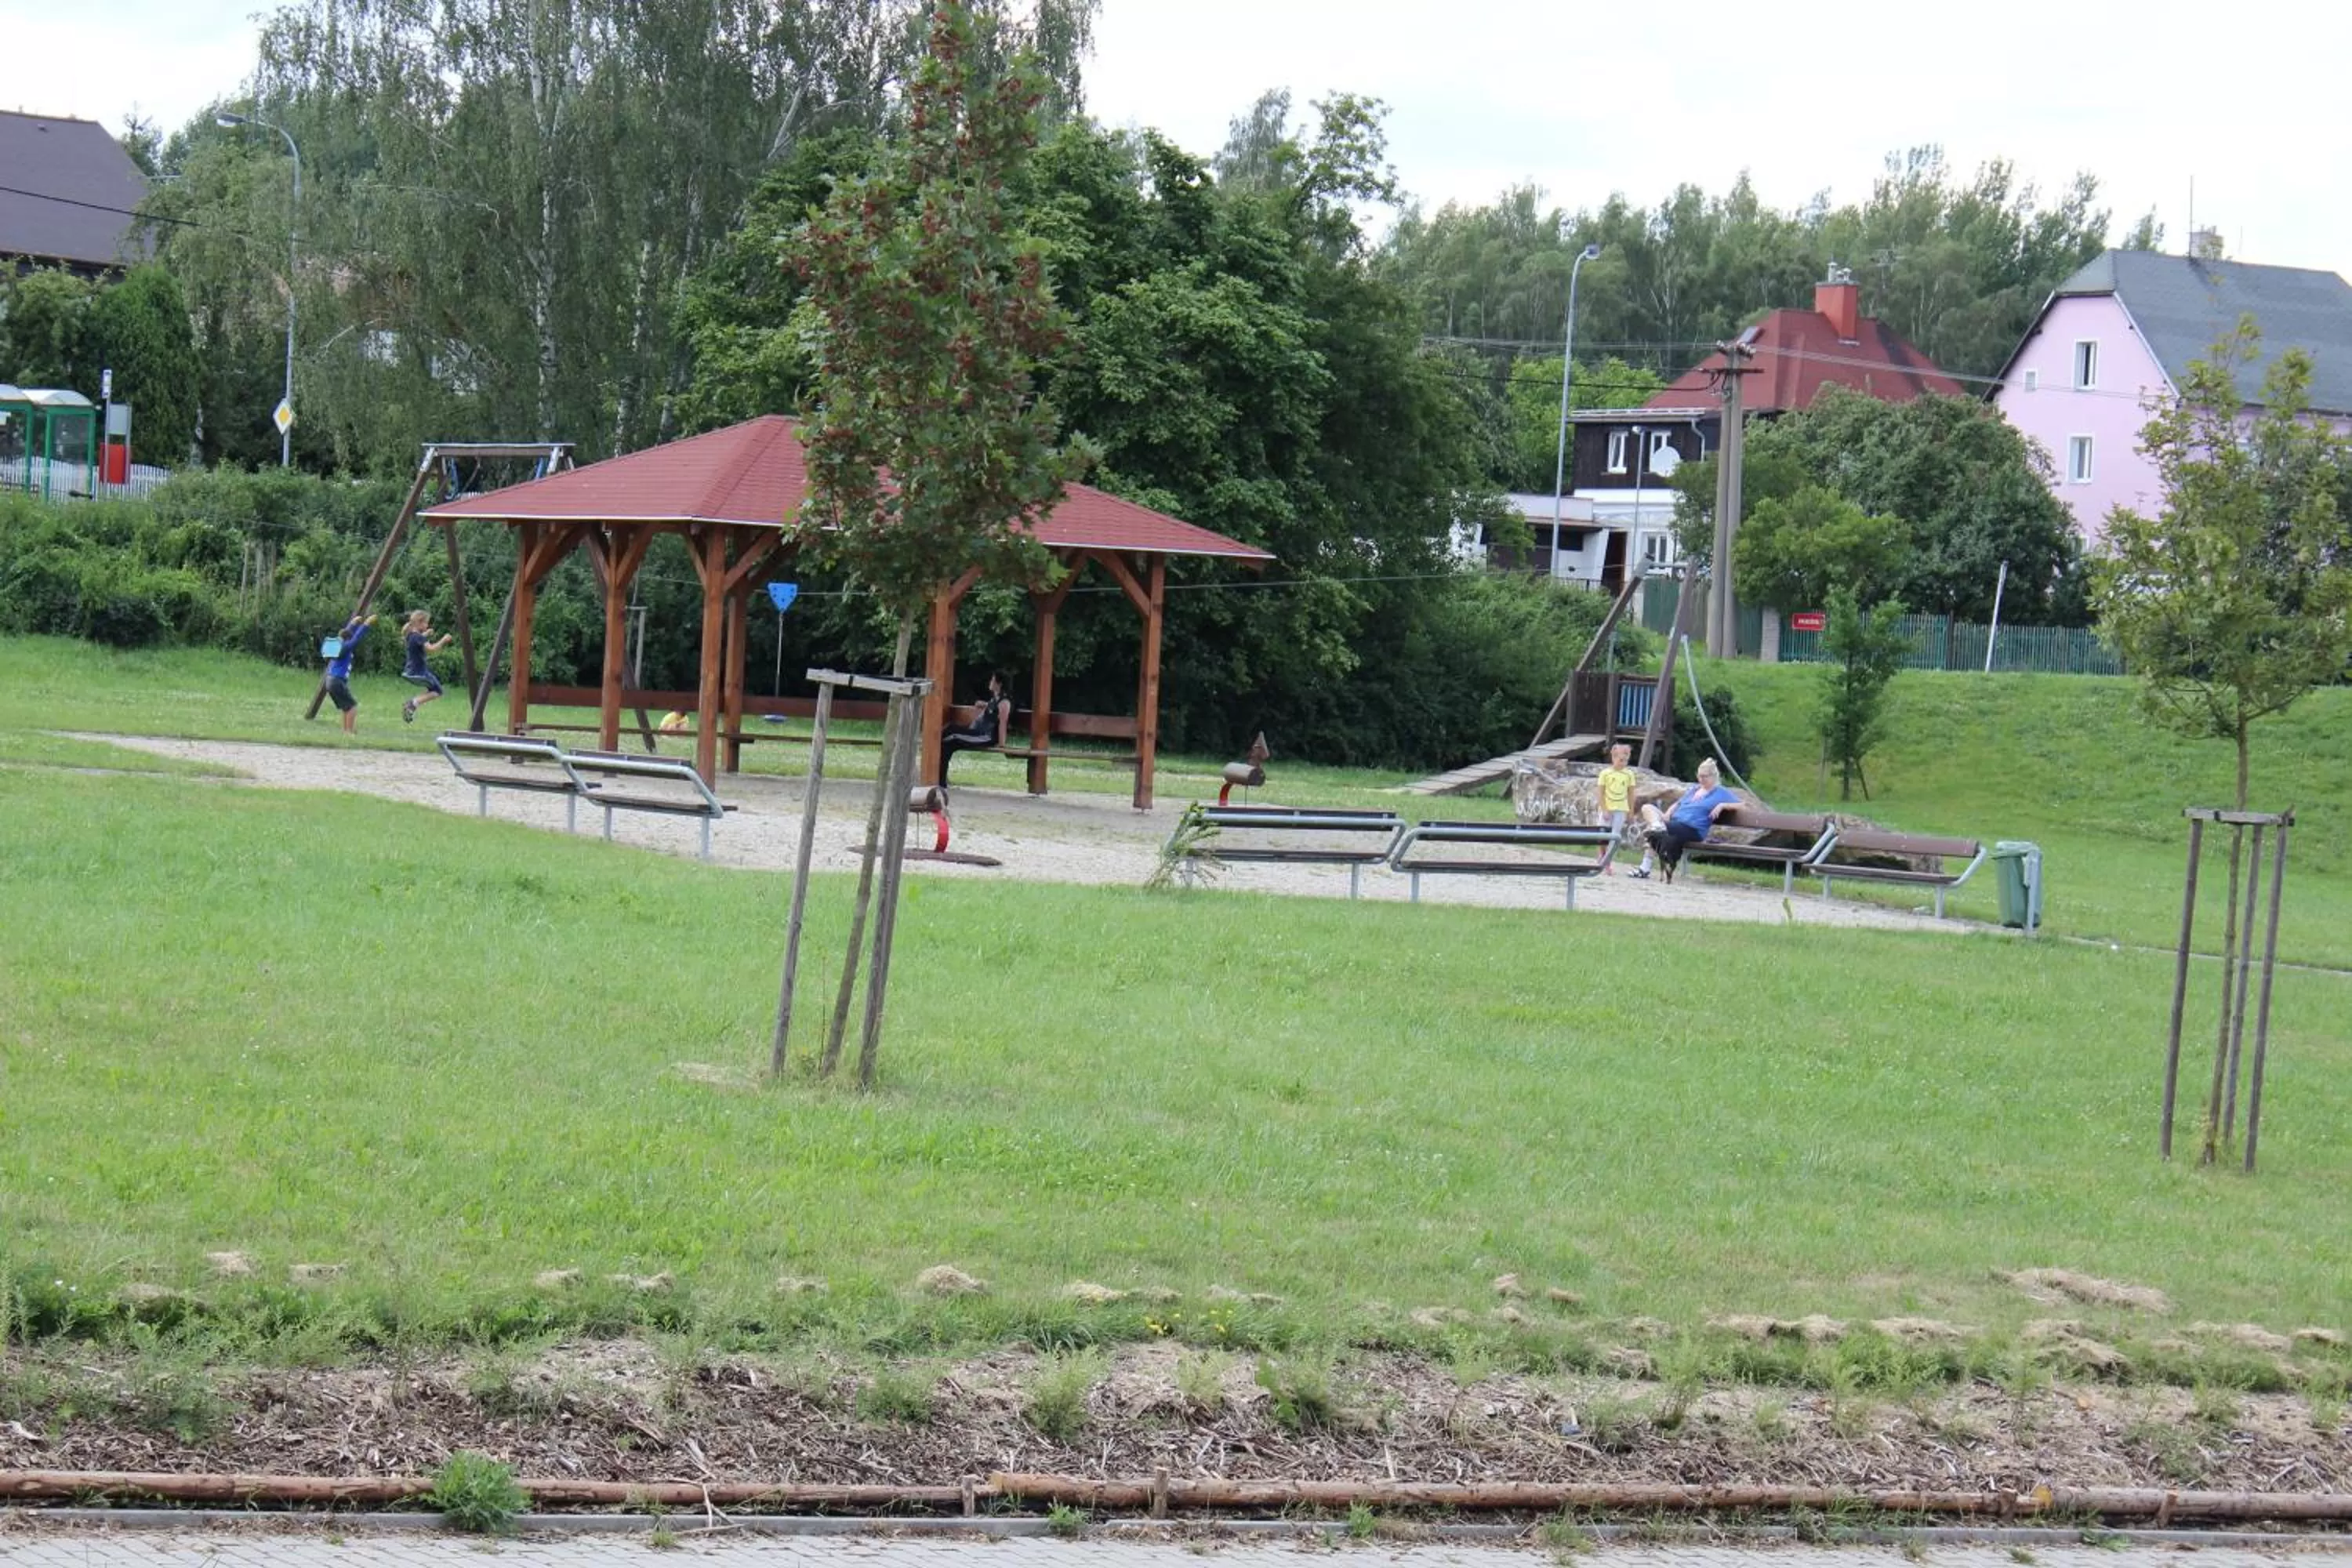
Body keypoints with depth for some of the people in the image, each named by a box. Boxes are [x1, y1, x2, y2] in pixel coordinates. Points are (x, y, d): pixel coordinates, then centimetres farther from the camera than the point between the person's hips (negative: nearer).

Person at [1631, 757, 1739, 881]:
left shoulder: (1721, 793, 8)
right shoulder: (1693, 789, 28)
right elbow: (1677, 804, 29)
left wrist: (1722, 805, -15)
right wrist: (1667, 815, 7)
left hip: (1692, 830, -7)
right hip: (1674, 822, 7)